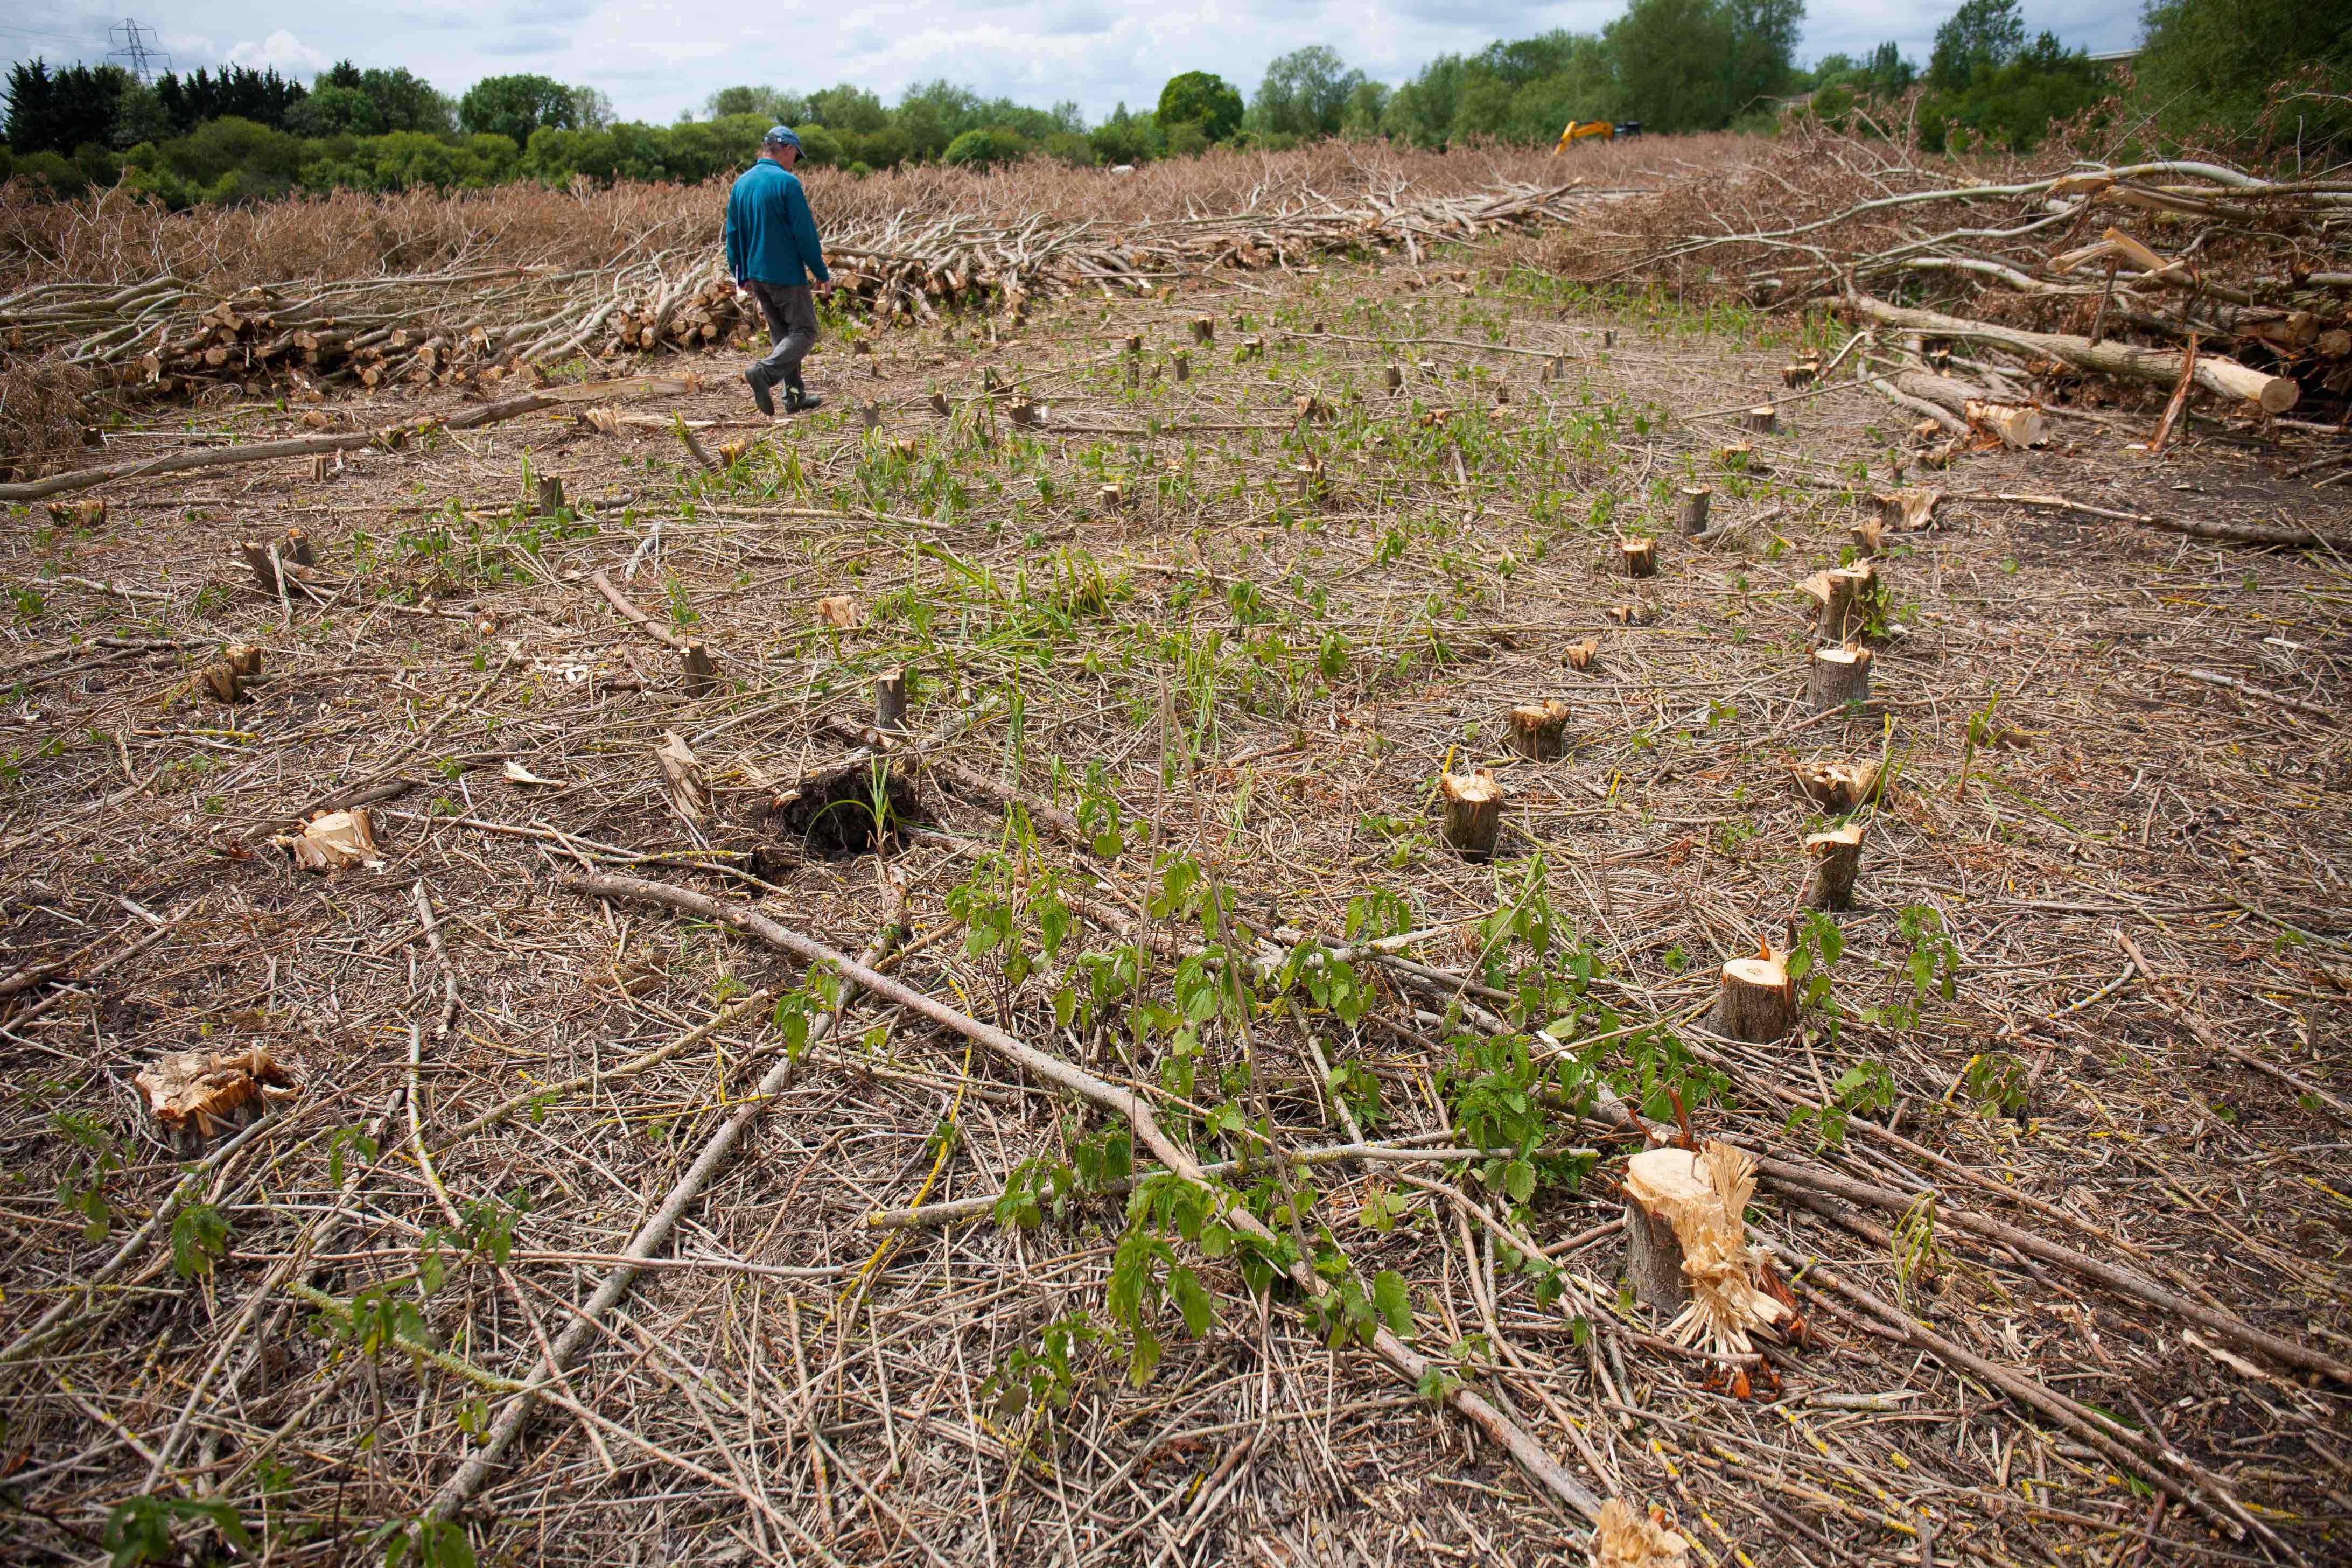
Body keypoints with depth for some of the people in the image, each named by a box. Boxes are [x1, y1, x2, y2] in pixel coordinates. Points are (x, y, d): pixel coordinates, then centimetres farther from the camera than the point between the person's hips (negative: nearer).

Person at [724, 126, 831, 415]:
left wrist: (742, 275, 20)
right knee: (804, 331, 0)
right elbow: (805, 234, -14)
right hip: (787, 274, -7)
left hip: (757, 274, 7)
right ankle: (764, 372, -21)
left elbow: (733, 234, 12)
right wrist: (822, 274, -6)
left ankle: (794, 395, 15)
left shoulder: (741, 183, 9)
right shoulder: (787, 182, -13)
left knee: (782, 333, 16)